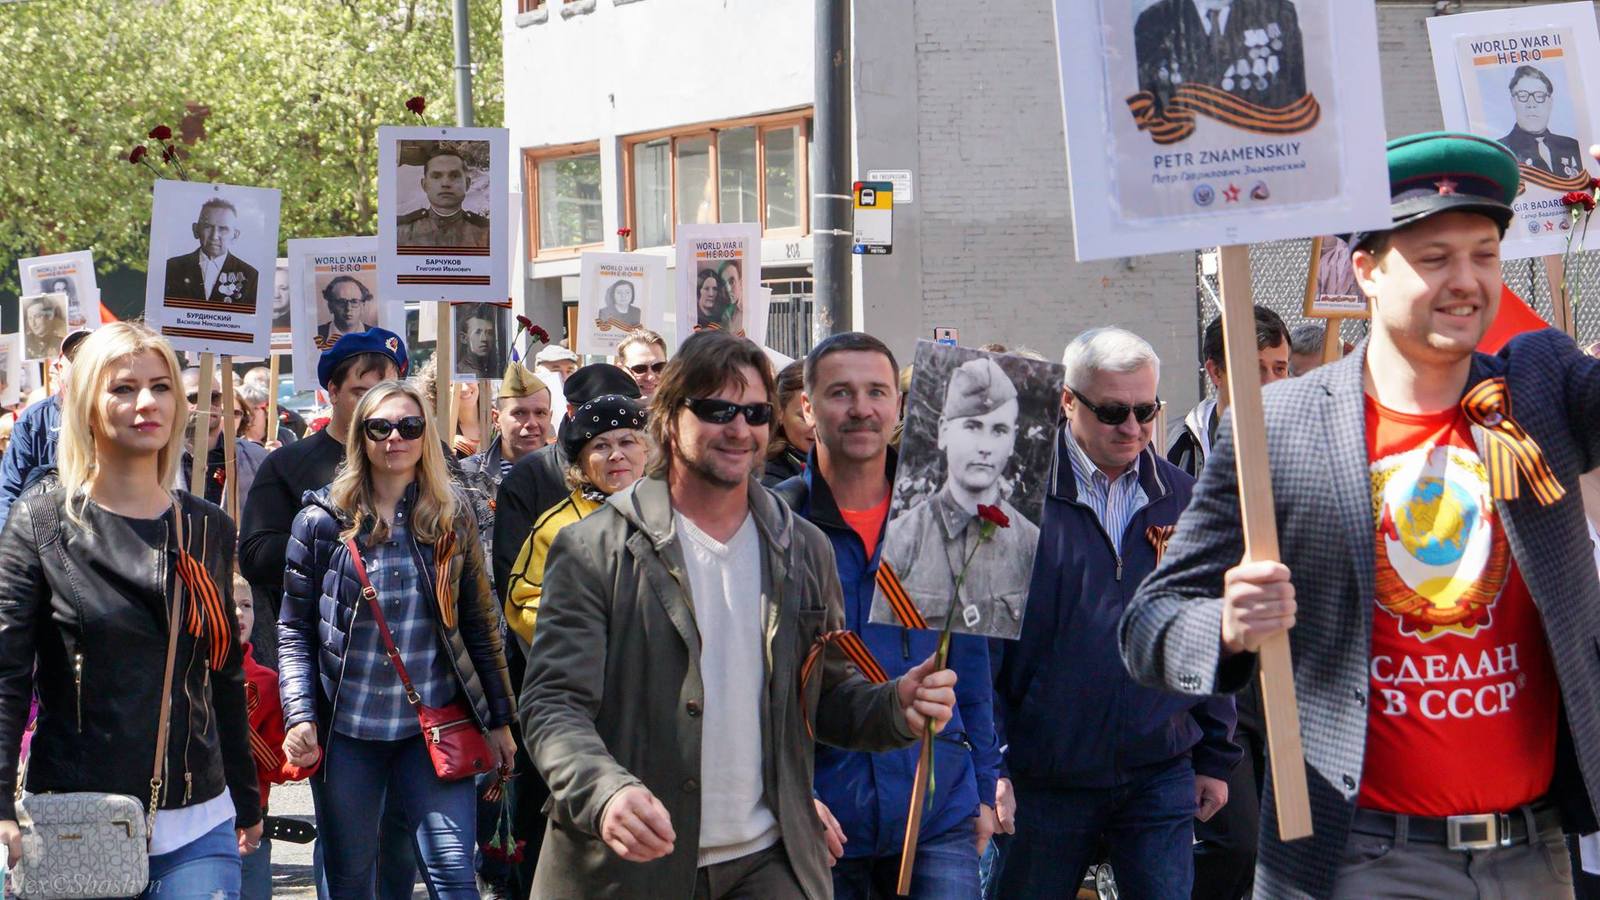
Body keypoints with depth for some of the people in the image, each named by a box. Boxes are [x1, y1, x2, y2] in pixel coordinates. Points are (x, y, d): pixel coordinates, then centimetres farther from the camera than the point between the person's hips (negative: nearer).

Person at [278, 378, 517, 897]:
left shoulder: (452, 519, 5)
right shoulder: (322, 521, 0)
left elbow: (479, 624, 8)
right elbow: (294, 631, 1)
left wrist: (498, 719, 6)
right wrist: (299, 716, -11)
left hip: (435, 725, 0)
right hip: (345, 731, 0)